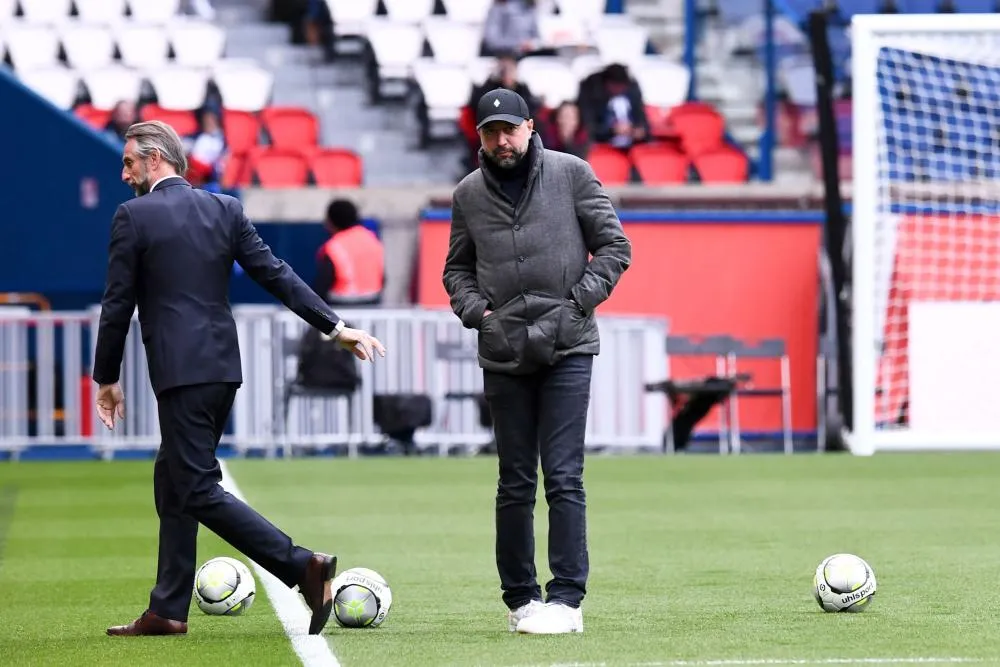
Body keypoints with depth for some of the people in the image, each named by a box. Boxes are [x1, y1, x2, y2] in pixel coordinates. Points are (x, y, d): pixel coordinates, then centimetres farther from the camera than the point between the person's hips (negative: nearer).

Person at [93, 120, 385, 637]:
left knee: (199, 490, -8)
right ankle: (167, 610, 16)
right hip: (223, 367, 8)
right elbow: (276, 275, 5)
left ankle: (303, 566, -20)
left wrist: (107, 379, 4)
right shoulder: (224, 209, 10)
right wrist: (335, 326, 7)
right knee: (172, 481, 15)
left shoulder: (133, 217, -6)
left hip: (179, 371, -8)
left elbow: (118, 304, -5)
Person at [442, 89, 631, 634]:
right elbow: (457, 268, 20)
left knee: (563, 477, -9)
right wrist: (474, 308, 1)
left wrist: (580, 298, -7)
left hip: (566, 348, -3)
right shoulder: (468, 194, 10)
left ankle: (567, 599, -8)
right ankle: (519, 599, 13)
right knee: (515, 483, 7)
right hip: (503, 354, 3)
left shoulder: (571, 174, 2)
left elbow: (613, 245, 5)